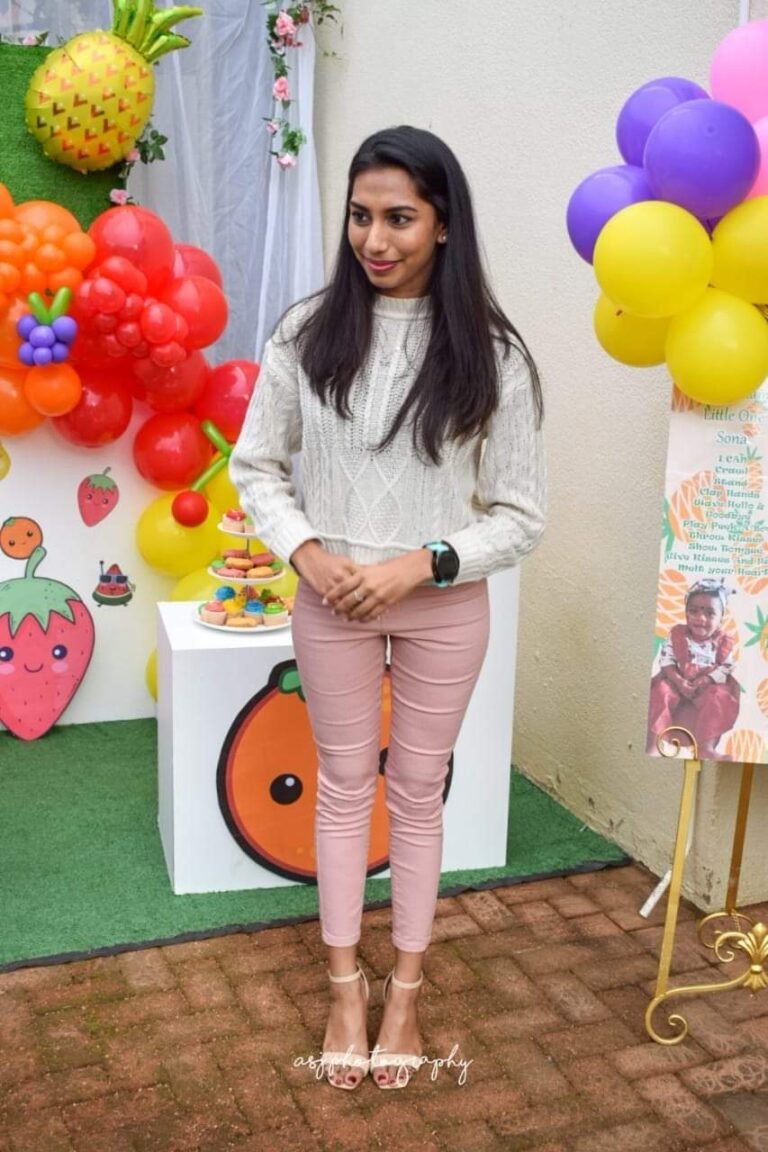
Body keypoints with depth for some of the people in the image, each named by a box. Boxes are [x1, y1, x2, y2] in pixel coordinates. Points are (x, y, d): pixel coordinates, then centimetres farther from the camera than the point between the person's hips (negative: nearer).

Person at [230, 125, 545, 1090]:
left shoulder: (491, 354, -11)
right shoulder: (307, 332, -7)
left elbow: (519, 515, -8)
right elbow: (255, 466, 1)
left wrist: (420, 566, -19)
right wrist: (305, 552, -14)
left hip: (444, 604, -1)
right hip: (332, 599, 1)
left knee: (418, 790, 14)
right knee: (343, 784, 14)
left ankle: (405, 990, 34)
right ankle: (346, 984, 33)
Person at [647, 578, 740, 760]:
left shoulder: (723, 642, -1)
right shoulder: (677, 634, -2)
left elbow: (724, 669, -5)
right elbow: (666, 661, -7)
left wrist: (704, 681, -22)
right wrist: (679, 681, -23)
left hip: (708, 686, 1)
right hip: (676, 682, 0)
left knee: (722, 698, -28)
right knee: (660, 692, -28)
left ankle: (706, 746, -28)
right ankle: (653, 743, -29)